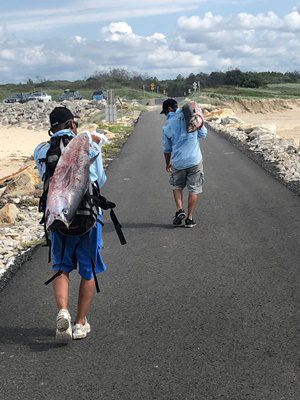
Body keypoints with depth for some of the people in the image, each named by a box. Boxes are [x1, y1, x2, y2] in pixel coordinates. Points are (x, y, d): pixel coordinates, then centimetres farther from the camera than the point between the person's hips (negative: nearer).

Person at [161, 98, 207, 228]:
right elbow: (203, 133, 6)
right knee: (194, 189, 9)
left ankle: (180, 210, 4)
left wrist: (167, 163, 24)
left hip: (178, 161, 0)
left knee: (177, 186, 22)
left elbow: (167, 148, 9)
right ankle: (190, 218, 10)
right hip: (195, 159, 0)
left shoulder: (167, 125, 0)